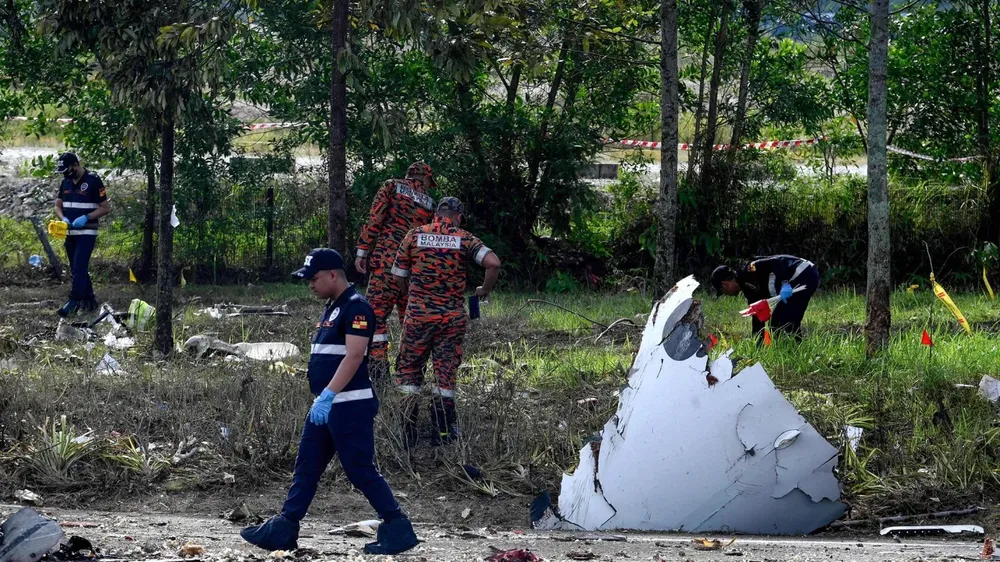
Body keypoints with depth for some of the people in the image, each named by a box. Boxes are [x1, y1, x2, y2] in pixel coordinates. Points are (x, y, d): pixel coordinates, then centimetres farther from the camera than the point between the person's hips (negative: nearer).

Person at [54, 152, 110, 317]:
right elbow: (58, 206, 14)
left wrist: (86, 218, -21)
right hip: (70, 233, 7)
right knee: (77, 269, 11)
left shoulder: (93, 181, -11)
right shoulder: (66, 182, 9)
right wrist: (63, 219, -8)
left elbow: (106, 208, -9)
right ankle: (89, 300, 19)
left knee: (79, 268, -14)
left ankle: (73, 301, -17)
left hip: (87, 233, -7)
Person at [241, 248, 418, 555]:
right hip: (325, 406, 10)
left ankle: (397, 529, -1)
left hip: (350, 406, -10)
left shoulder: (356, 308, -14)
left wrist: (328, 396, -29)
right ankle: (283, 529, 11)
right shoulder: (332, 308, 17)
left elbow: (354, 357, -24)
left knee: (361, 471, -8)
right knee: (306, 468, 9)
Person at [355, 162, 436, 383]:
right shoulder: (429, 203, 16)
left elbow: (374, 219, -4)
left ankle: (378, 365, -16)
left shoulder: (392, 187, 7)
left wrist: (362, 251, -2)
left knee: (376, 313, -5)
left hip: (386, 260, -4)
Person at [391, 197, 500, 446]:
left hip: (418, 314, 0)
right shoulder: (463, 239, -2)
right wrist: (485, 290, 1)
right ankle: (442, 432, 13)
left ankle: (408, 432, 7)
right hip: (452, 317, 0)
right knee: (446, 372, 10)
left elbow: (398, 278, 5)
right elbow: (493, 263, -16)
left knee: (409, 370, 10)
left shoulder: (414, 236, 1)